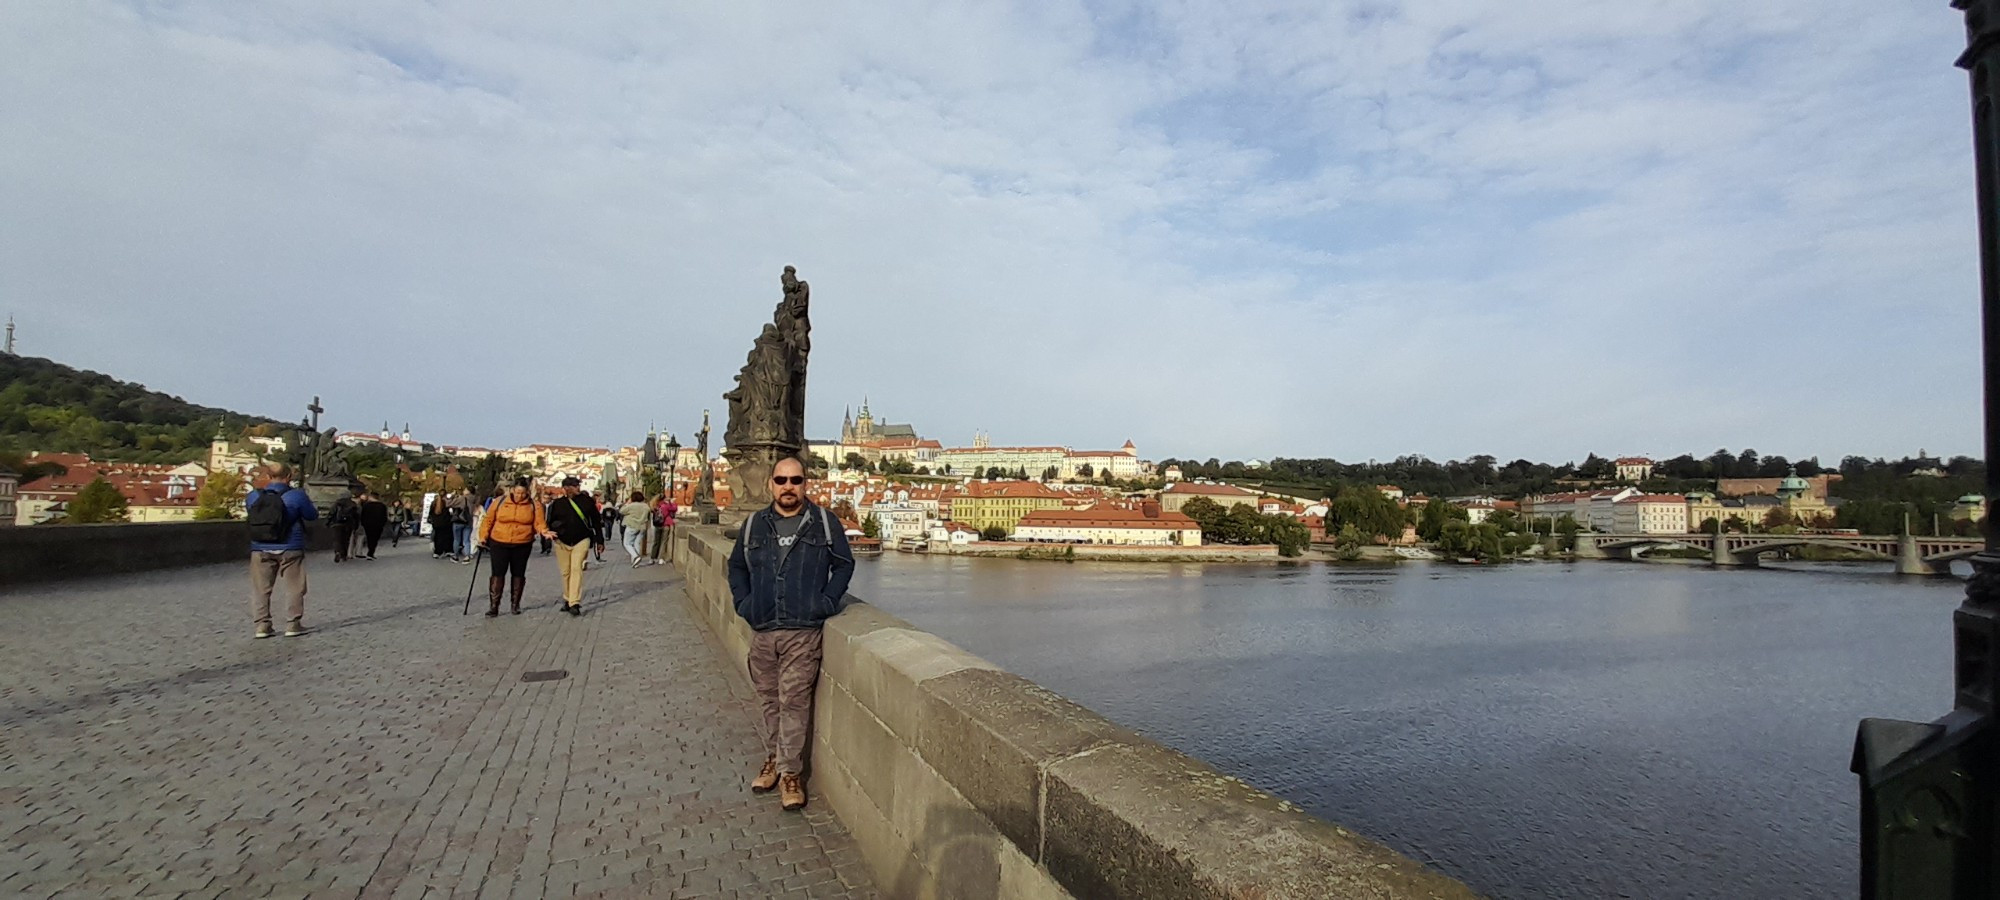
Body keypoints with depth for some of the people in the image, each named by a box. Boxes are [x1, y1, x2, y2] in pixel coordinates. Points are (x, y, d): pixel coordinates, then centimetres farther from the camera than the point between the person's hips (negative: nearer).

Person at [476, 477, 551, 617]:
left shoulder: (534, 505, -1)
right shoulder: (499, 502, -1)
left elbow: (539, 522, -6)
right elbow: (488, 520, 5)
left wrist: (544, 531, -25)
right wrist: (483, 536, -2)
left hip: (522, 545, 1)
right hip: (499, 544, -1)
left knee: (518, 574, 10)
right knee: (498, 574, -2)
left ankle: (516, 604, 22)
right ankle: (493, 606, 3)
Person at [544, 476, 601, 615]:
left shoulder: (586, 501, -2)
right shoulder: (557, 503, 0)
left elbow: (596, 520, 4)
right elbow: (550, 522, 9)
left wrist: (599, 540, 6)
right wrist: (550, 532, -12)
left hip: (581, 540, -2)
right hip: (562, 542, 2)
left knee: (576, 569, -14)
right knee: (565, 572, 9)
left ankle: (575, 603, -16)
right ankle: (567, 600, 25)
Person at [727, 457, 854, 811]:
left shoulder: (824, 522, 1)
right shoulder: (754, 524, 9)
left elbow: (844, 563, 7)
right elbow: (737, 566, 20)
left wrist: (828, 602, -3)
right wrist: (742, 603, 8)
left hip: (803, 631, -3)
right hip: (761, 630, 3)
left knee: (794, 701, -4)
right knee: (769, 699, 13)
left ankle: (790, 772, 6)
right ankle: (773, 758, 29)